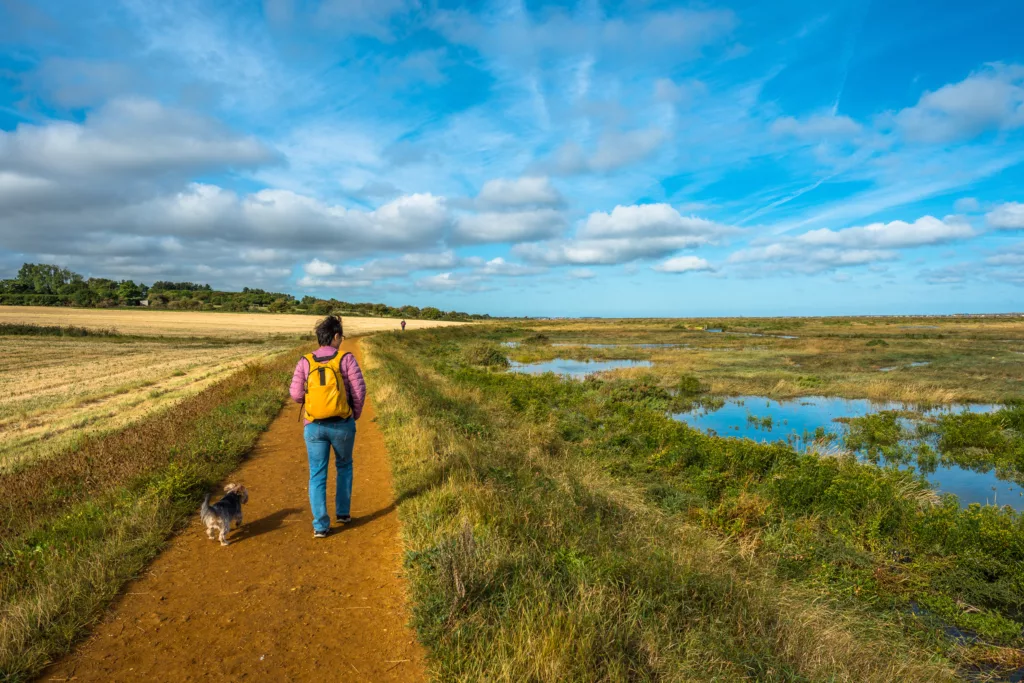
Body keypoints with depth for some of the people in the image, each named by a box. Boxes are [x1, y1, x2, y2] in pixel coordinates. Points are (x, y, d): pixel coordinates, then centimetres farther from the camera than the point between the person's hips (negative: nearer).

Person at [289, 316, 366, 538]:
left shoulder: (305, 362, -1)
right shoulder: (346, 359, -7)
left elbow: (296, 394, -3)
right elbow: (359, 390, -9)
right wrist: (355, 414, 8)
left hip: (314, 426, 1)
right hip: (342, 425, -1)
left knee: (317, 475, 9)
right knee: (344, 466, 23)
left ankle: (320, 525, 9)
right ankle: (343, 512, 28)